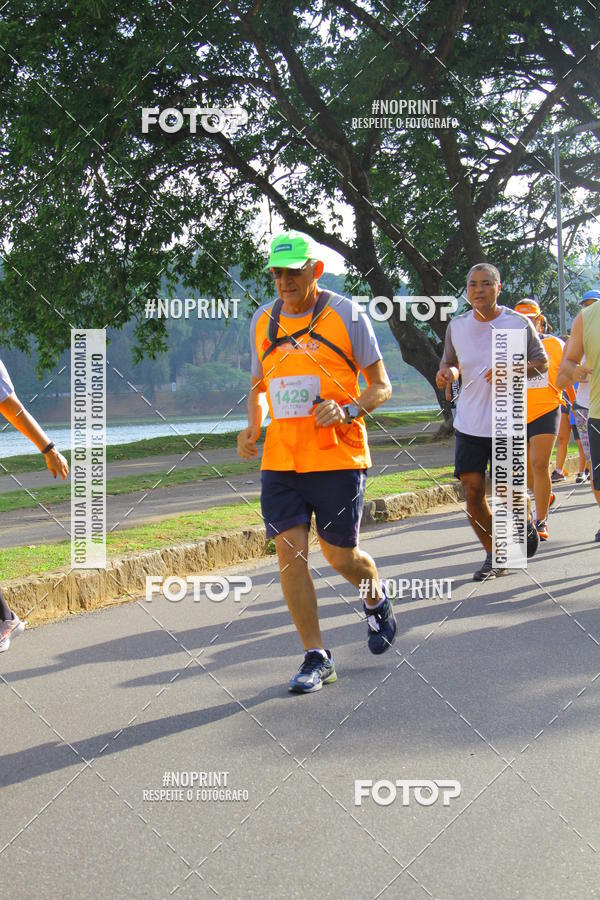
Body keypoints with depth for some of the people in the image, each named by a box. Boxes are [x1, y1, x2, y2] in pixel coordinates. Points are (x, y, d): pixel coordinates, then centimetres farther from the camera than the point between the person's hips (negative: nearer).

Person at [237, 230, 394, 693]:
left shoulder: (346, 314, -3)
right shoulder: (263, 320, 10)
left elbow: (381, 386, 0)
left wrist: (348, 410, -19)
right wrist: (252, 428, 4)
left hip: (337, 457, -4)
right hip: (280, 460, 4)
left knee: (340, 555, 1)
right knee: (289, 552, -5)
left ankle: (376, 598, 37)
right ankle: (317, 657, 5)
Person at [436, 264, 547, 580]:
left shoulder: (518, 323, -4)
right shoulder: (457, 326, 3)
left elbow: (542, 362, 2)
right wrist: (445, 372, -8)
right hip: (469, 424, 3)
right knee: (473, 493, -1)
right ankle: (493, 554, 17)